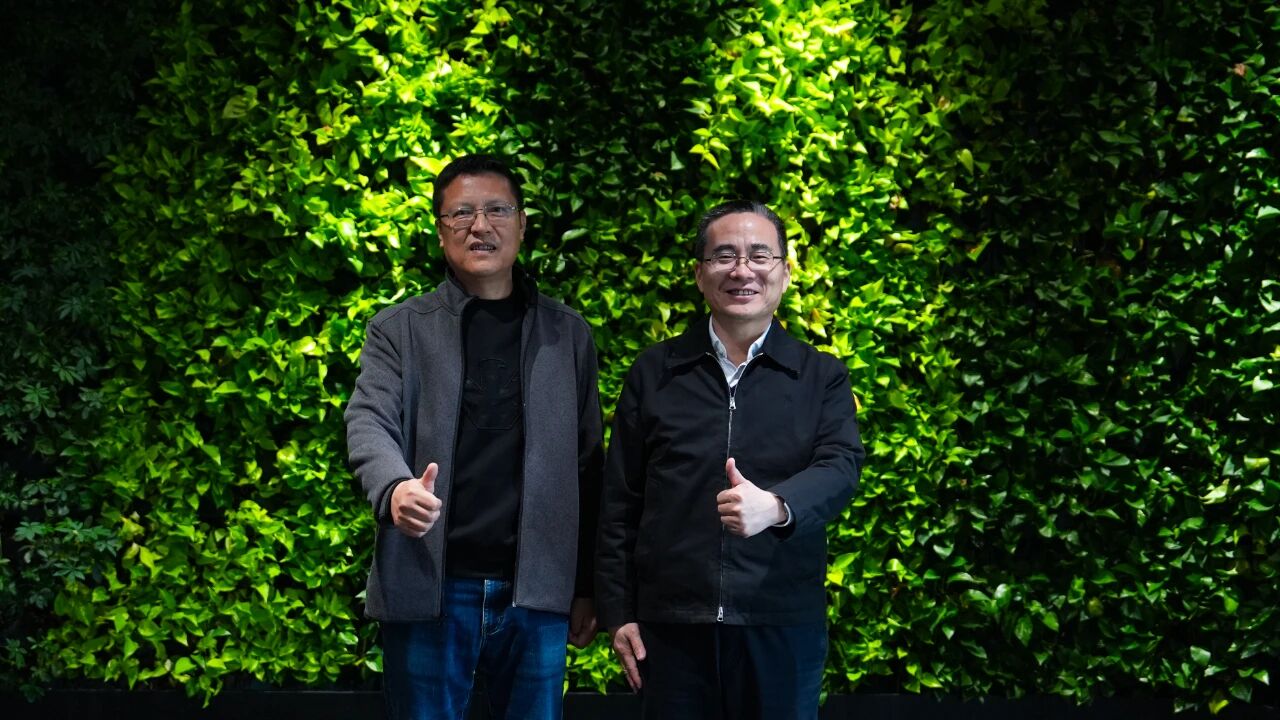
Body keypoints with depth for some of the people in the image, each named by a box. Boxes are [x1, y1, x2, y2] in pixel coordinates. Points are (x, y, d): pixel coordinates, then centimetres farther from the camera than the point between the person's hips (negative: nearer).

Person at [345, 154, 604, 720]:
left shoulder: (568, 335, 10)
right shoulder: (398, 330, 6)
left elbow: (588, 466, 8)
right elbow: (369, 422, -9)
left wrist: (587, 587, 5)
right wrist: (395, 487, -32)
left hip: (538, 592, 1)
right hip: (429, 588, -1)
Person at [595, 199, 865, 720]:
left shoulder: (823, 377, 7)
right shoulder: (653, 374, 8)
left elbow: (841, 467, -10)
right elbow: (619, 504, 8)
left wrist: (776, 506, -31)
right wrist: (618, 613, 3)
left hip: (784, 624, 0)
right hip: (671, 623, 1)